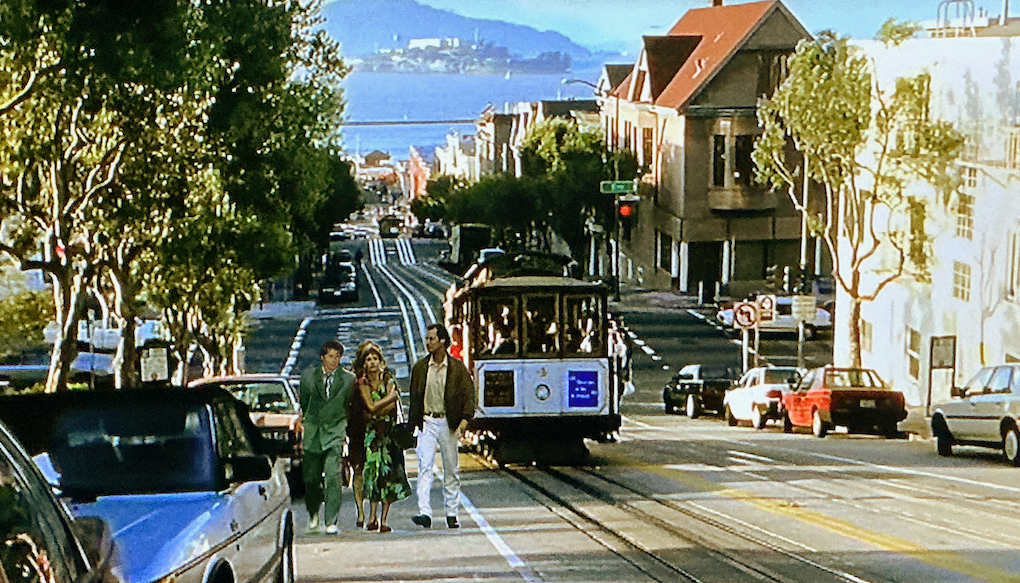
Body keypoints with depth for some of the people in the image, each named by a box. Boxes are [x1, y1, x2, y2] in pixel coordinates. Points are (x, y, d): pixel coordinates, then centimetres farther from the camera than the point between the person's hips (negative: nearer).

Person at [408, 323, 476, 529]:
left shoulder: (457, 367, 2)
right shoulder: (419, 367, 7)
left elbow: (468, 394, 1)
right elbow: (415, 397, 12)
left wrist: (465, 419, -12)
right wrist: (413, 423, 7)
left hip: (448, 423, -1)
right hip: (427, 422, 1)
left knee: (451, 469, 5)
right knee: (425, 467, -12)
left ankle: (452, 514, 14)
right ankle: (424, 513, -18)